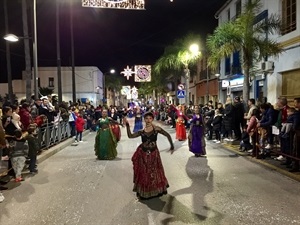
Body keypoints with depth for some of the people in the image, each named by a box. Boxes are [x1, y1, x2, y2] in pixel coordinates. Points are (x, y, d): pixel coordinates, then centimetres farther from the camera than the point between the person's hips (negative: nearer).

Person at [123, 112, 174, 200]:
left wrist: (172, 146, -4)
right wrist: (127, 125, -17)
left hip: (153, 154, -1)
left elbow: (168, 135, -3)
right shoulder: (141, 131, -2)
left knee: (155, 172, 14)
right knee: (143, 173, 12)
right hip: (143, 154, 1)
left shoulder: (156, 129, -9)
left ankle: (157, 190, 37)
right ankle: (143, 192, 30)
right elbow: (130, 136, -11)